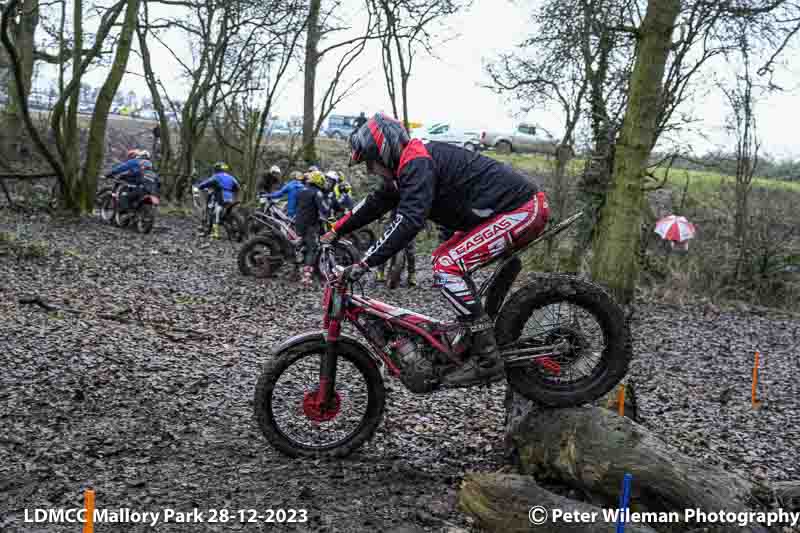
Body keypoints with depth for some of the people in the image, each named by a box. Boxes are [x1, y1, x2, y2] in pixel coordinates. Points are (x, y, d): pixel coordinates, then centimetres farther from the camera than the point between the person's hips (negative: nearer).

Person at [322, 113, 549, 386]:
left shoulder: (417, 162, -18)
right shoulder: (408, 165, 13)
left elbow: (408, 221, -30)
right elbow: (376, 203, 24)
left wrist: (364, 263, -29)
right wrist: (334, 233, 25)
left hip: (523, 209, -11)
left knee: (447, 267, -15)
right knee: (441, 258, 14)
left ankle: (487, 359, -12)